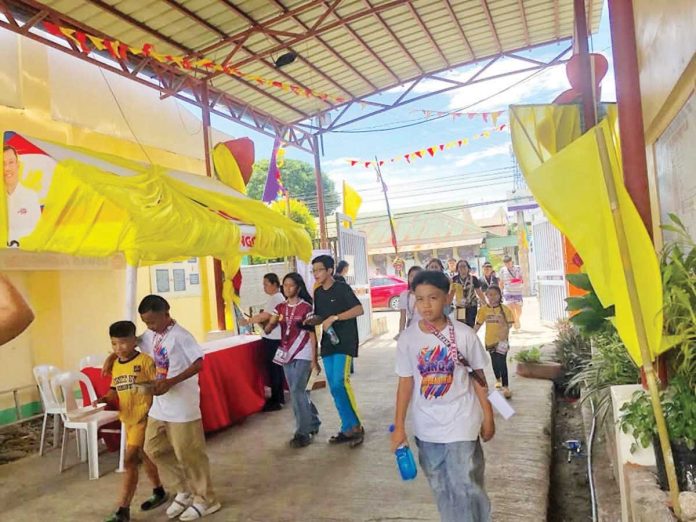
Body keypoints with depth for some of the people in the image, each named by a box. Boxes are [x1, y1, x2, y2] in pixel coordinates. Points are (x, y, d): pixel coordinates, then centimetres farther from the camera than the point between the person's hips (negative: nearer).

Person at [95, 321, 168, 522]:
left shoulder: (145, 360, -14)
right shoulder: (115, 365, 8)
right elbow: (115, 390, 15)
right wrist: (104, 399, -3)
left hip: (143, 417, -8)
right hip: (127, 418, 8)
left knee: (130, 461, -8)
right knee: (143, 457, 20)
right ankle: (159, 492, 37)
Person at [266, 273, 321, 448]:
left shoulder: (306, 308, -8)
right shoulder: (280, 308, 7)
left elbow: (312, 335, -8)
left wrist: (314, 360, -10)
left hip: (303, 355, -6)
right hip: (287, 354, 6)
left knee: (297, 391, -11)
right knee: (298, 392, 13)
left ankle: (303, 432, 0)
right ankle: (313, 423, 31)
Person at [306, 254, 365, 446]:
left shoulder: (342, 288, -8)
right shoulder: (318, 293, 12)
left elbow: (359, 309, -17)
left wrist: (334, 317, -21)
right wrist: (312, 320, 0)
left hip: (344, 342, -7)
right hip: (328, 344, 7)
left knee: (340, 383, -19)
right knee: (334, 388, 7)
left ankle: (357, 425, -5)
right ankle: (348, 428, 17)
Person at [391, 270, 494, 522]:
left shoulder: (464, 334, -10)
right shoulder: (408, 338, -7)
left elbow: (478, 377, 0)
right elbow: (405, 383, -1)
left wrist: (488, 417, 3)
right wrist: (398, 427, 0)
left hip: (461, 421, -2)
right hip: (427, 426, 2)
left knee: (465, 485, 0)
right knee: (441, 488, 16)